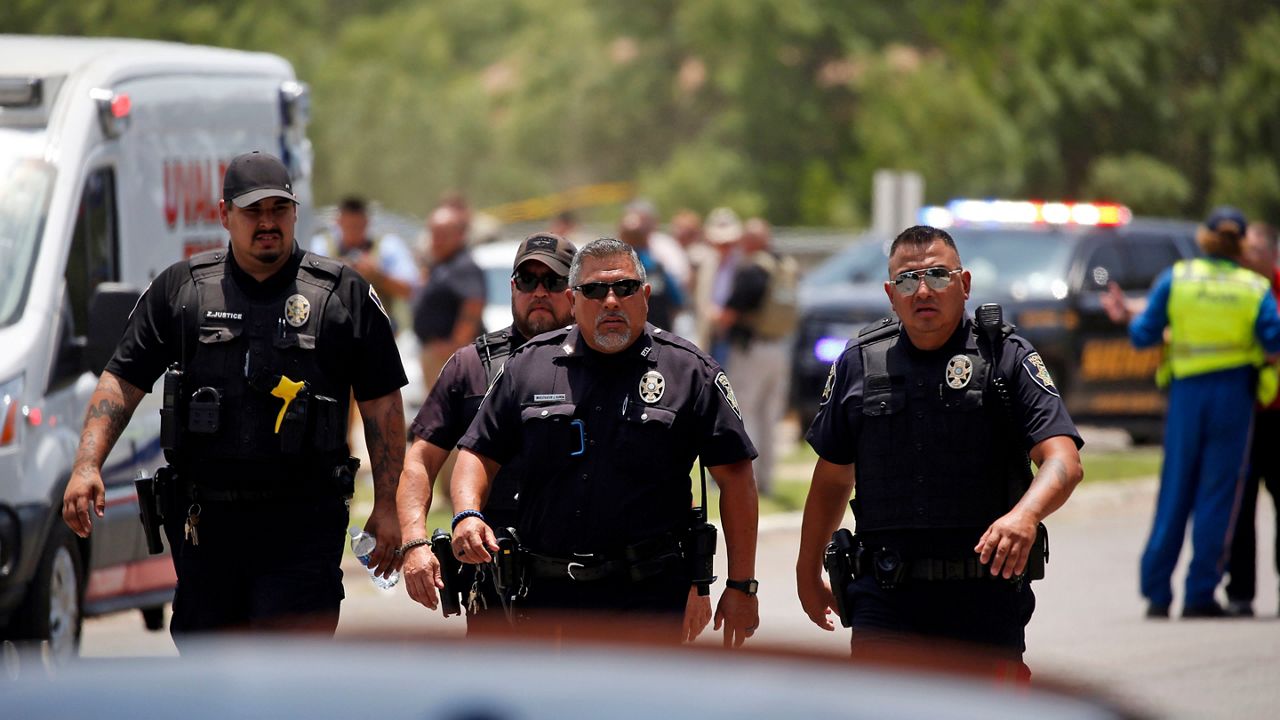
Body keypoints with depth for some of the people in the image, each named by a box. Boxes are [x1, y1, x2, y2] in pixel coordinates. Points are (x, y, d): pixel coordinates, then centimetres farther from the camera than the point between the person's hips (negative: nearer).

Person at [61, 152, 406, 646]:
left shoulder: (345, 295, 5)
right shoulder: (179, 289, 9)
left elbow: (382, 403, 6)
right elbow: (123, 382, 8)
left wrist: (385, 506, 1)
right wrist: (87, 465, -5)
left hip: (302, 526, -3)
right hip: (204, 521, 3)